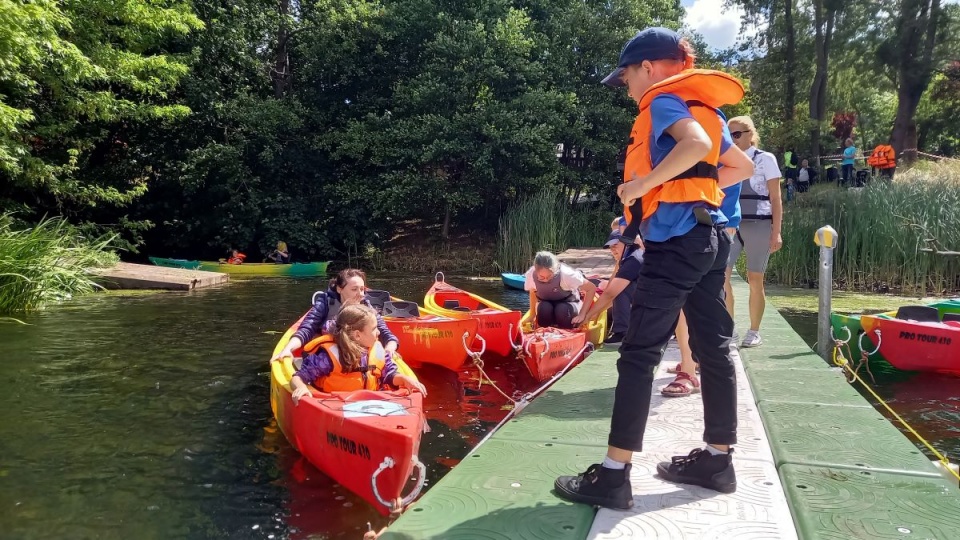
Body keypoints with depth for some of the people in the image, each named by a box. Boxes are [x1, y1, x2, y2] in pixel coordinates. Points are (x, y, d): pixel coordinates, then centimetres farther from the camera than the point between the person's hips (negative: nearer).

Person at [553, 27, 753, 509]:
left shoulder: (665, 100, -5)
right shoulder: (704, 108, 20)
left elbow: (696, 145, -26)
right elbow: (743, 166, 28)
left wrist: (642, 184, -20)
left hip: (675, 240, -9)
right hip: (708, 236, 10)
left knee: (638, 354, -9)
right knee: (713, 347, 11)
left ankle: (613, 474, -6)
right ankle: (718, 459, 21)